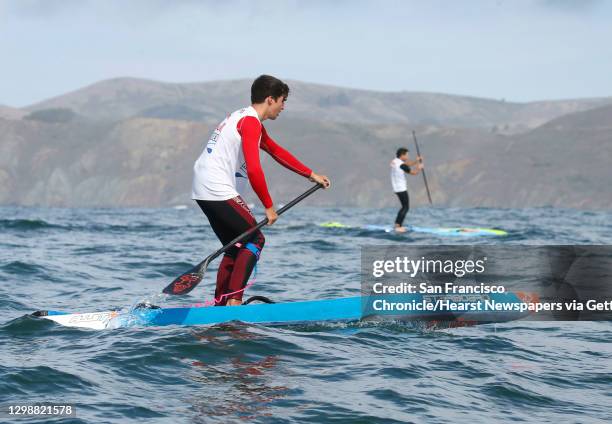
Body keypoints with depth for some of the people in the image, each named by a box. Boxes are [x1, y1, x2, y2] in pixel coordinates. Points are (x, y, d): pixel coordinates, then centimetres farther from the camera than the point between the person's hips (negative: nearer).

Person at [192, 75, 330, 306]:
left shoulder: (245, 118, 21)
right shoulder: (250, 122, -13)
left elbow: (277, 152, 29)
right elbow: (254, 170, -22)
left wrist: (312, 175, 30)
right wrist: (269, 206, -14)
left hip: (203, 189, 10)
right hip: (218, 190, -10)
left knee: (236, 247, 14)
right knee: (255, 240, -5)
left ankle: (219, 305, 12)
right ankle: (234, 300, -12)